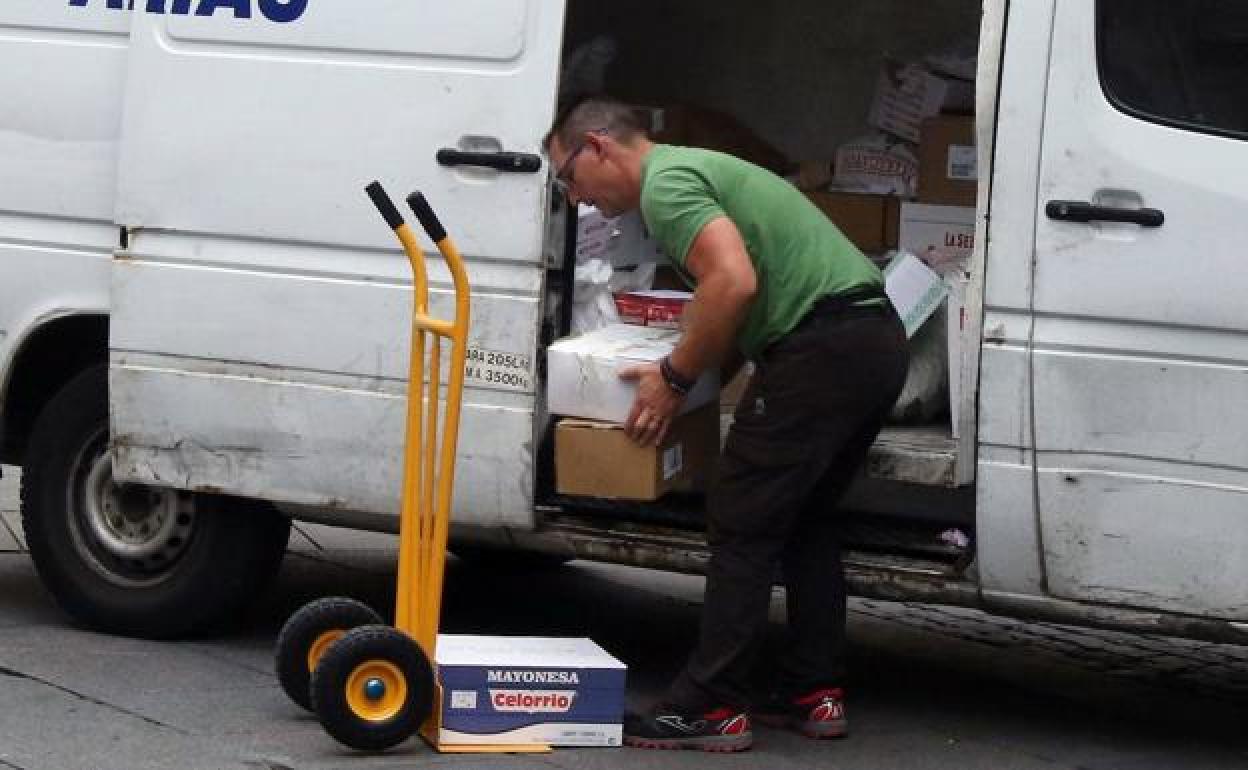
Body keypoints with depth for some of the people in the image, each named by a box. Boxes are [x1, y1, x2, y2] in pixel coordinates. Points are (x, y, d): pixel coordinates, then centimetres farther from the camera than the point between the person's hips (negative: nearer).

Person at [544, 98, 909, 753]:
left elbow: (734, 282, -21)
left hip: (821, 348, -10)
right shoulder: (698, 169, 26)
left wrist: (675, 377, -11)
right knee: (805, 519, 20)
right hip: (880, 338, 10)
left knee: (742, 526, -5)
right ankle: (813, 692, 23)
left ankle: (709, 708, -4)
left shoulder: (665, 183, -7)